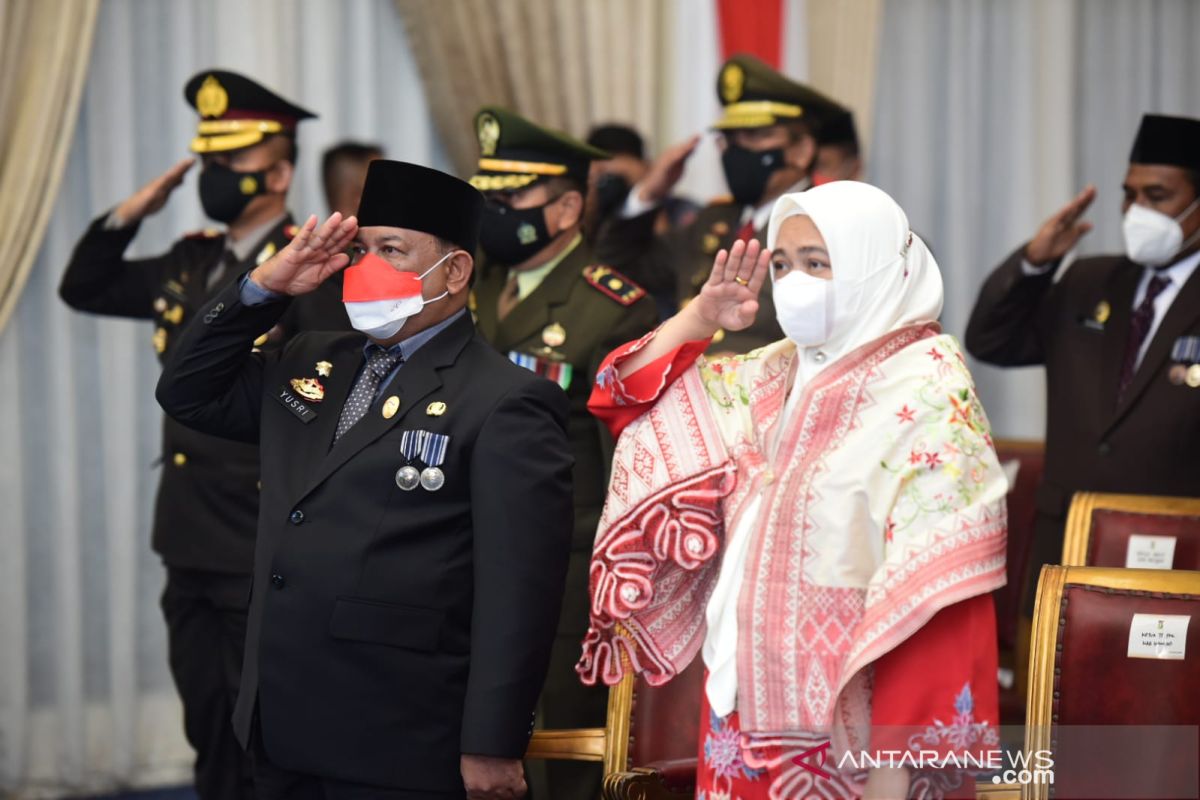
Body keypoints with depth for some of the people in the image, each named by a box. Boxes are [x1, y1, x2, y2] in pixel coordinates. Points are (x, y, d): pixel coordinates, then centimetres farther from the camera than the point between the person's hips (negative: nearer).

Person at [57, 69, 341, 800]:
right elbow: (83, 288, 23)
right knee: (212, 737, 15)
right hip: (191, 546, 8)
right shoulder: (191, 263, 12)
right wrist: (130, 214, 8)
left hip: (266, 554, -8)